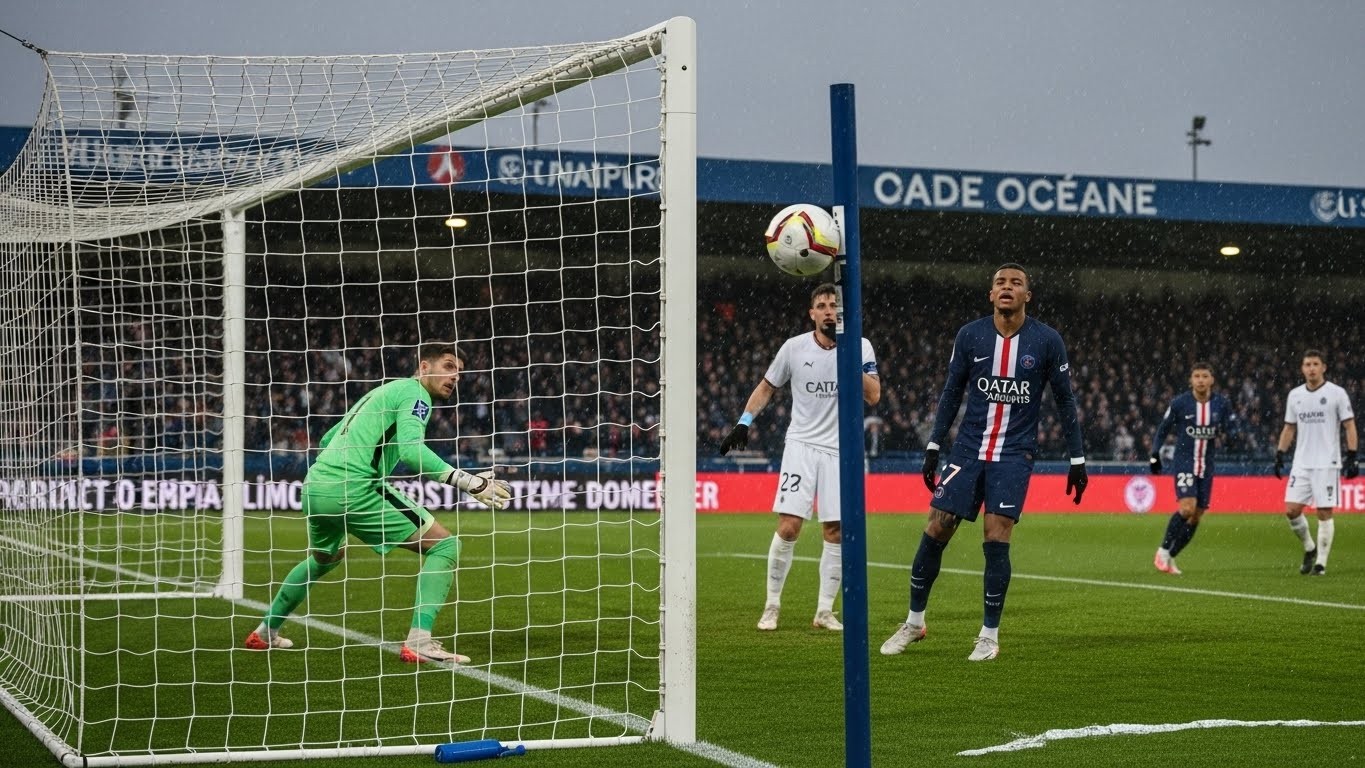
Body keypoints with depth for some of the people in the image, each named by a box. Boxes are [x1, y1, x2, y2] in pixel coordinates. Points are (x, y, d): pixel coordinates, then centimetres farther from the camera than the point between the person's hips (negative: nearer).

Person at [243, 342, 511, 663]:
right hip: (352, 489, -9)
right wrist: (468, 482, -24)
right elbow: (410, 448, -21)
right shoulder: (414, 392, -3)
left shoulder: (383, 390, 25)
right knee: (444, 545, -7)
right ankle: (419, 642, -20)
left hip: (315, 487, 10)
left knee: (324, 558, 38)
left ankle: (266, 632, 47)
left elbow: (328, 439, 31)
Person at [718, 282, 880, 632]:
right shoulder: (795, 347, -1)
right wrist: (744, 422, 2)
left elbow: (874, 396, -11)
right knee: (788, 526, -11)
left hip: (840, 449, 1)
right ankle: (772, 606, 3)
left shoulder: (860, 347, -2)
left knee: (836, 530, 0)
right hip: (801, 445, -1)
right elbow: (766, 386, 12)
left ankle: (825, 611, 11)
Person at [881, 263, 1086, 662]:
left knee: (996, 537, -11)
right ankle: (914, 622, 15)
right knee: (935, 529, -2)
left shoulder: (1047, 341, -4)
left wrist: (1077, 460, 2)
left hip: (1015, 453, -2)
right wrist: (933, 447, 6)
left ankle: (989, 634, 4)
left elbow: (1065, 401, 3)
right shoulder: (970, 336, 0)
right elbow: (951, 392, 9)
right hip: (969, 447, 2)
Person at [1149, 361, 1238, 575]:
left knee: (1196, 517, 4)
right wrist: (1155, 455, -1)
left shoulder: (1221, 404, 0)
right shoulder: (1179, 403, -6)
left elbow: (1233, 428, 10)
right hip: (1183, 462, -4)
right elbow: (1163, 429, 5)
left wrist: (1227, 431, -13)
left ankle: (1170, 557, 18)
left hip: (1206, 466, 4)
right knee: (1187, 507, -22)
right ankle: (1163, 550, -6)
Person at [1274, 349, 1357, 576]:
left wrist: (1352, 457, -9)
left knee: (1324, 512, -4)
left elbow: (1349, 426, -2)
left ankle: (1321, 563, 3)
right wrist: (1280, 454, 10)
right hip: (1301, 464, 4)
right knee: (1291, 510, -3)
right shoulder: (1295, 395, 10)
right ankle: (1309, 548, 19)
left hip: (1327, 464, -4)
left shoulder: (1337, 393, -3)